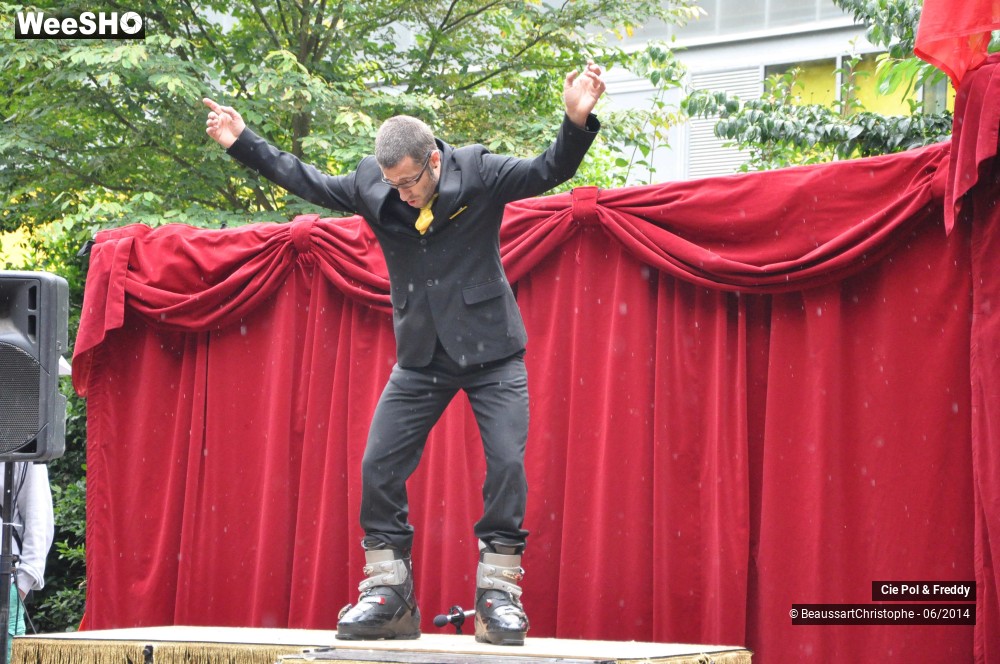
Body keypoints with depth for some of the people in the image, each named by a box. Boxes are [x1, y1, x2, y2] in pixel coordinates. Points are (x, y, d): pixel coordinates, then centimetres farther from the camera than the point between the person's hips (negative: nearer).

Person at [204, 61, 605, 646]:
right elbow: (308, 182, 8)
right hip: (421, 357, 3)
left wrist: (577, 123, -38)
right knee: (380, 466, -2)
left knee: (507, 462, -13)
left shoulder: (479, 174, -14)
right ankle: (387, 593, 7)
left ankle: (499, 593, -2)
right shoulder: (371, 187, -5)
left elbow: (550, 171, -20)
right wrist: (244, 143, 5)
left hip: (491, 353, -3)